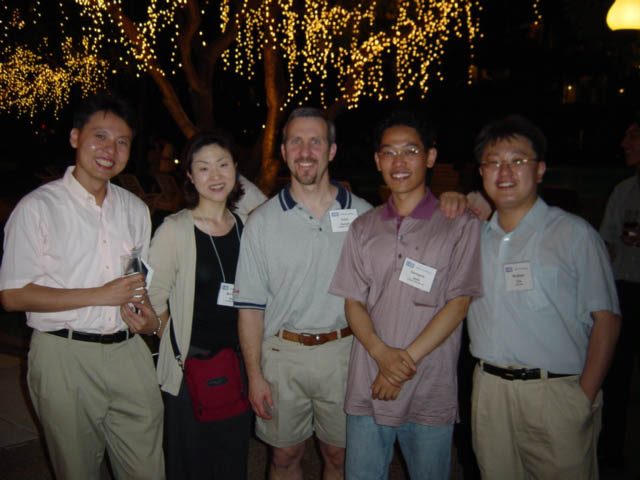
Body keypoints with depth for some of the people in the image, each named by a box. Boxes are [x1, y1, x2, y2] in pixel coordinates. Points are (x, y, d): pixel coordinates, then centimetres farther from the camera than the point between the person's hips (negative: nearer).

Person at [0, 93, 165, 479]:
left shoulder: (135, 209, 12)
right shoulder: (38, 207, -5)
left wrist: (141, 309, -2)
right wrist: (99, 296, -14)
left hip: (128, 352, 4)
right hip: (65, 356, -4)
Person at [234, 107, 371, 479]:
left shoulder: (363, 214, 1)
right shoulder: (262, 221, -2)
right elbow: (250, 306, -2)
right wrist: (255, 375, -5)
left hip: (345, 353, 1)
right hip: (283, 354, 0)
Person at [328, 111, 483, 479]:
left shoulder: (460, 224, -3)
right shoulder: (363, 228, 8)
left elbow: (458, 303, -8)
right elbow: (354, 303, 5)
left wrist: (407, 359, -13)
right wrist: (382, 354, -12)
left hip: (432, 393, -2)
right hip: (367, 388, 3)